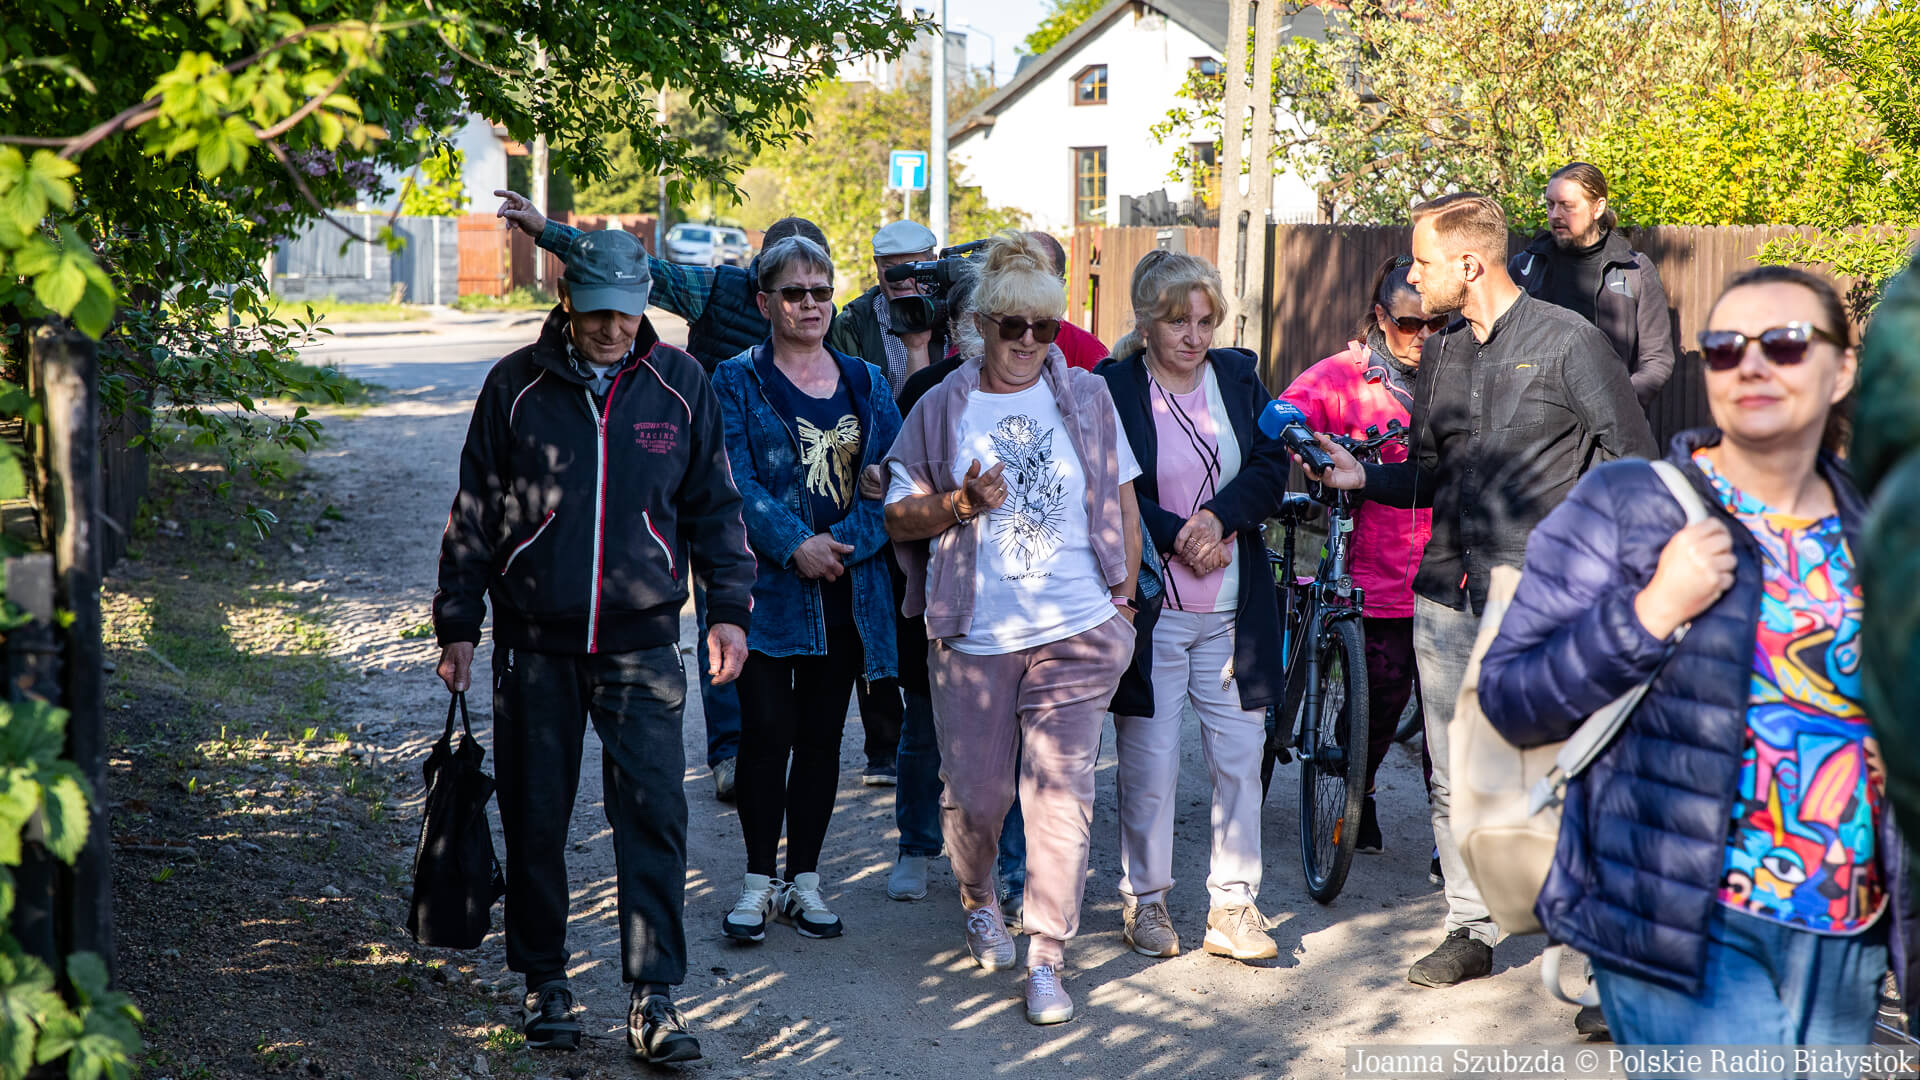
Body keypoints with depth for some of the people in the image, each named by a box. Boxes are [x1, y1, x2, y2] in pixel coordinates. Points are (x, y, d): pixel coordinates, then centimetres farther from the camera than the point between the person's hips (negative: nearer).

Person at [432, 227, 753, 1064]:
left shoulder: (680, 384, 3)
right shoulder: (517, 386, 1)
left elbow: (714, 504, 11)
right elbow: (473, 513, 6)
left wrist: (729, 607, 5)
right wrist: (458, 626, 5)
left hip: (642, 641, 0)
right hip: (535, 642, 0)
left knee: (653, 815, -7)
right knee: (534, 817, 7)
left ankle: (653, 998, -1)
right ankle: (545, 983, 22)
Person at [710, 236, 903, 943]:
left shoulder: (866, 383, 11)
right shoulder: (737, 382, 1)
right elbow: (735, 481, -10)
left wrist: (844, 540, -13)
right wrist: (796, 545, -19)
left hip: (849, 589, 3)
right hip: (769, 586, -3)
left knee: (822, 736, 8)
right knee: (767, 733, -3)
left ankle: (805, 879, 18)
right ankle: (759, 881, 9)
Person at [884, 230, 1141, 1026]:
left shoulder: (1086, 397, 7)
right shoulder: (942, 409, 4)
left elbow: (1123, 498, 14)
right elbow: (898, 517, 6)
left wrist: (1124, 599, 9)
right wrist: (962, 503, -12)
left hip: (1077, 633, 0)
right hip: (972, 637, 0)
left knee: (1060, 794, -6)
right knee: (976, 793, 7)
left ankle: (1046, 959, 2)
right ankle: (978, 901, 38)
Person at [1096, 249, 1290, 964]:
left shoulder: (1239, 376, 8)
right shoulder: (1110, 388, -5)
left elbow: (1272, 468, 3)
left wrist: (1219, 518, -13)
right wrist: (1176, 536, -16)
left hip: (1232, 609, 4)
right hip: (1148, 606, -4)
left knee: (1239, 757, 5)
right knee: (1149, 762, 1)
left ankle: (1234, 905, 15)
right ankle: (1145, 899, 18)